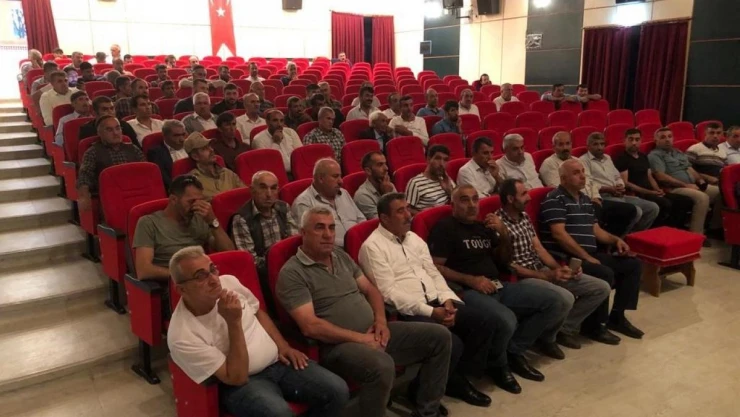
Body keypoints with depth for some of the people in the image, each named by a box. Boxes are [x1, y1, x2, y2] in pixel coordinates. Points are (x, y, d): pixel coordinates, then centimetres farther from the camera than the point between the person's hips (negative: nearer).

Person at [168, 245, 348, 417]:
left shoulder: (229, 282, -6)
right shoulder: (182, 336, -22)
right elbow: (237, 378, -22)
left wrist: (283, 346, 4)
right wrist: (234, 322, -29)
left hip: (277, 361, 6)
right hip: (240, 381, -5)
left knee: (338, 391, -12)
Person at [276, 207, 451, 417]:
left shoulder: (342, 256, 14)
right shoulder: (292, 273, -10)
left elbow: (370, 290, 19)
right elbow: (310, 326, -19)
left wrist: (380, 320, -2)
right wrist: (360, 338, -18)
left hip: (372, 333, 8)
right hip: (337, 344, -8)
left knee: (439, 335, 1)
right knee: (382, 365, -38)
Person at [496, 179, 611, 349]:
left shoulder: (524, 216, 12)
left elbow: (538, 248, 14)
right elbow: (508, 265, -17)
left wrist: (559, 268, -3)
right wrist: (546, 276, -18)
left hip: (543, 270, 9)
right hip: (521, 278, -9)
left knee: (602, 288, 2)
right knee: (565, 298, -35)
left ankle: (565, 328, 9)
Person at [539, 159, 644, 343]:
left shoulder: (585, 200, 18)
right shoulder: (555, 199, -11)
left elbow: (595, 230, 23)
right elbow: (559, 234, -20)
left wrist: (616, 240, 4)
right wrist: (586, 257, -21)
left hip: (589, 254, 10)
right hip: (565, 257, -10)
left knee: (633, 265, 5)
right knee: (605, 273, -30)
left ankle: (617, 316, 11)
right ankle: (594, 325, -11)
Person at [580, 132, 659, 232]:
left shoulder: (608, 158, 24)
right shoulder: (584, 160, -3)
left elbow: (618, 177, 25)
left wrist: (620, 187, 1)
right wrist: (609, 189, -17)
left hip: (618, 195, 9)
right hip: (603, 197, -9)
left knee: (653, 207, 0)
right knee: (636, 211, -27)